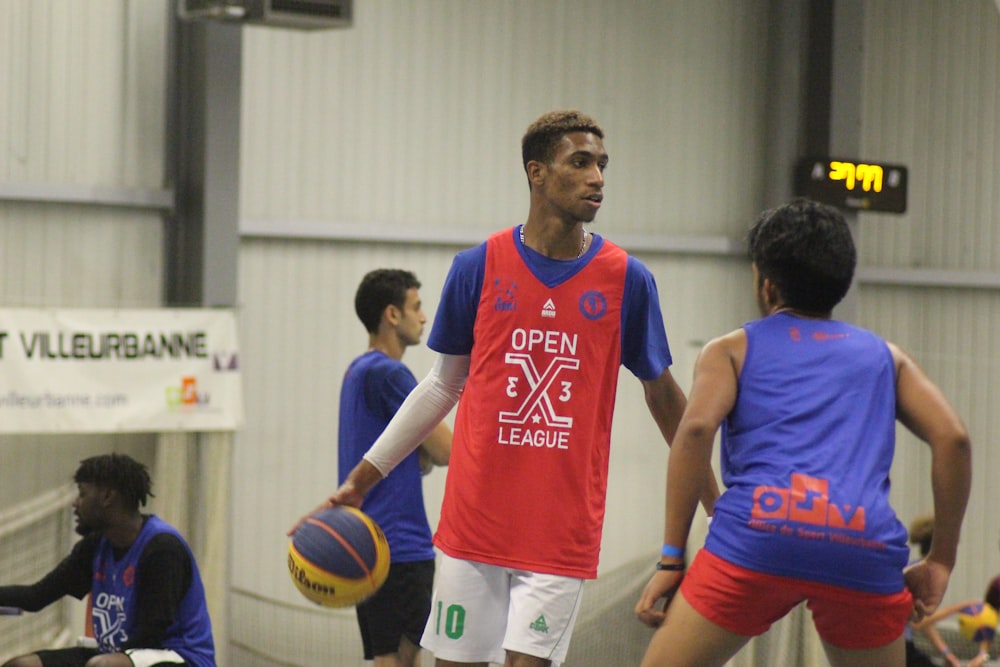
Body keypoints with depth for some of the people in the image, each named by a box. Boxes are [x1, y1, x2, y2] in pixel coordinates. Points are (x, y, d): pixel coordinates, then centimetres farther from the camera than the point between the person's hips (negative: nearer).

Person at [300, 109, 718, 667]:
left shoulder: (627, 280, 0)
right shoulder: (479, 267, 1)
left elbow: (662, 394, 12)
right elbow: (444, 386, 12)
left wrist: (714, 501, 15)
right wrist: (360, 479, 11)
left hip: (563, 530, -1)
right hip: (475, 517, 1)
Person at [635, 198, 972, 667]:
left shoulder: (732, 349, 21)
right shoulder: (886, 356, 27)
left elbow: (696, 429, 1)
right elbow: (952, 438, 12)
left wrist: (672, 558, 1)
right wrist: (940, 560, 16)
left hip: (761, 529, -2)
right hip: (867, 543, 2)